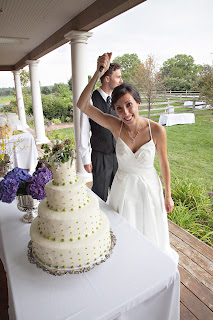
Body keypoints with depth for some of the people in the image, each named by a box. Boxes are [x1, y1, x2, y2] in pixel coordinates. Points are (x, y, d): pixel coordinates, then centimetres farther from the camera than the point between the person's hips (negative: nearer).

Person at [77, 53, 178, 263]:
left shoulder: (156, 130, -19)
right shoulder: (116, 126, -16)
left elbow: (164, 164, -7)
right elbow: (82, 105, -22)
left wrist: (168, 196, 2)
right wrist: (98, 73, -30)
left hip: (148, 188, -1)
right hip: (123, 188, 1)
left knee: (149, 235, 22)